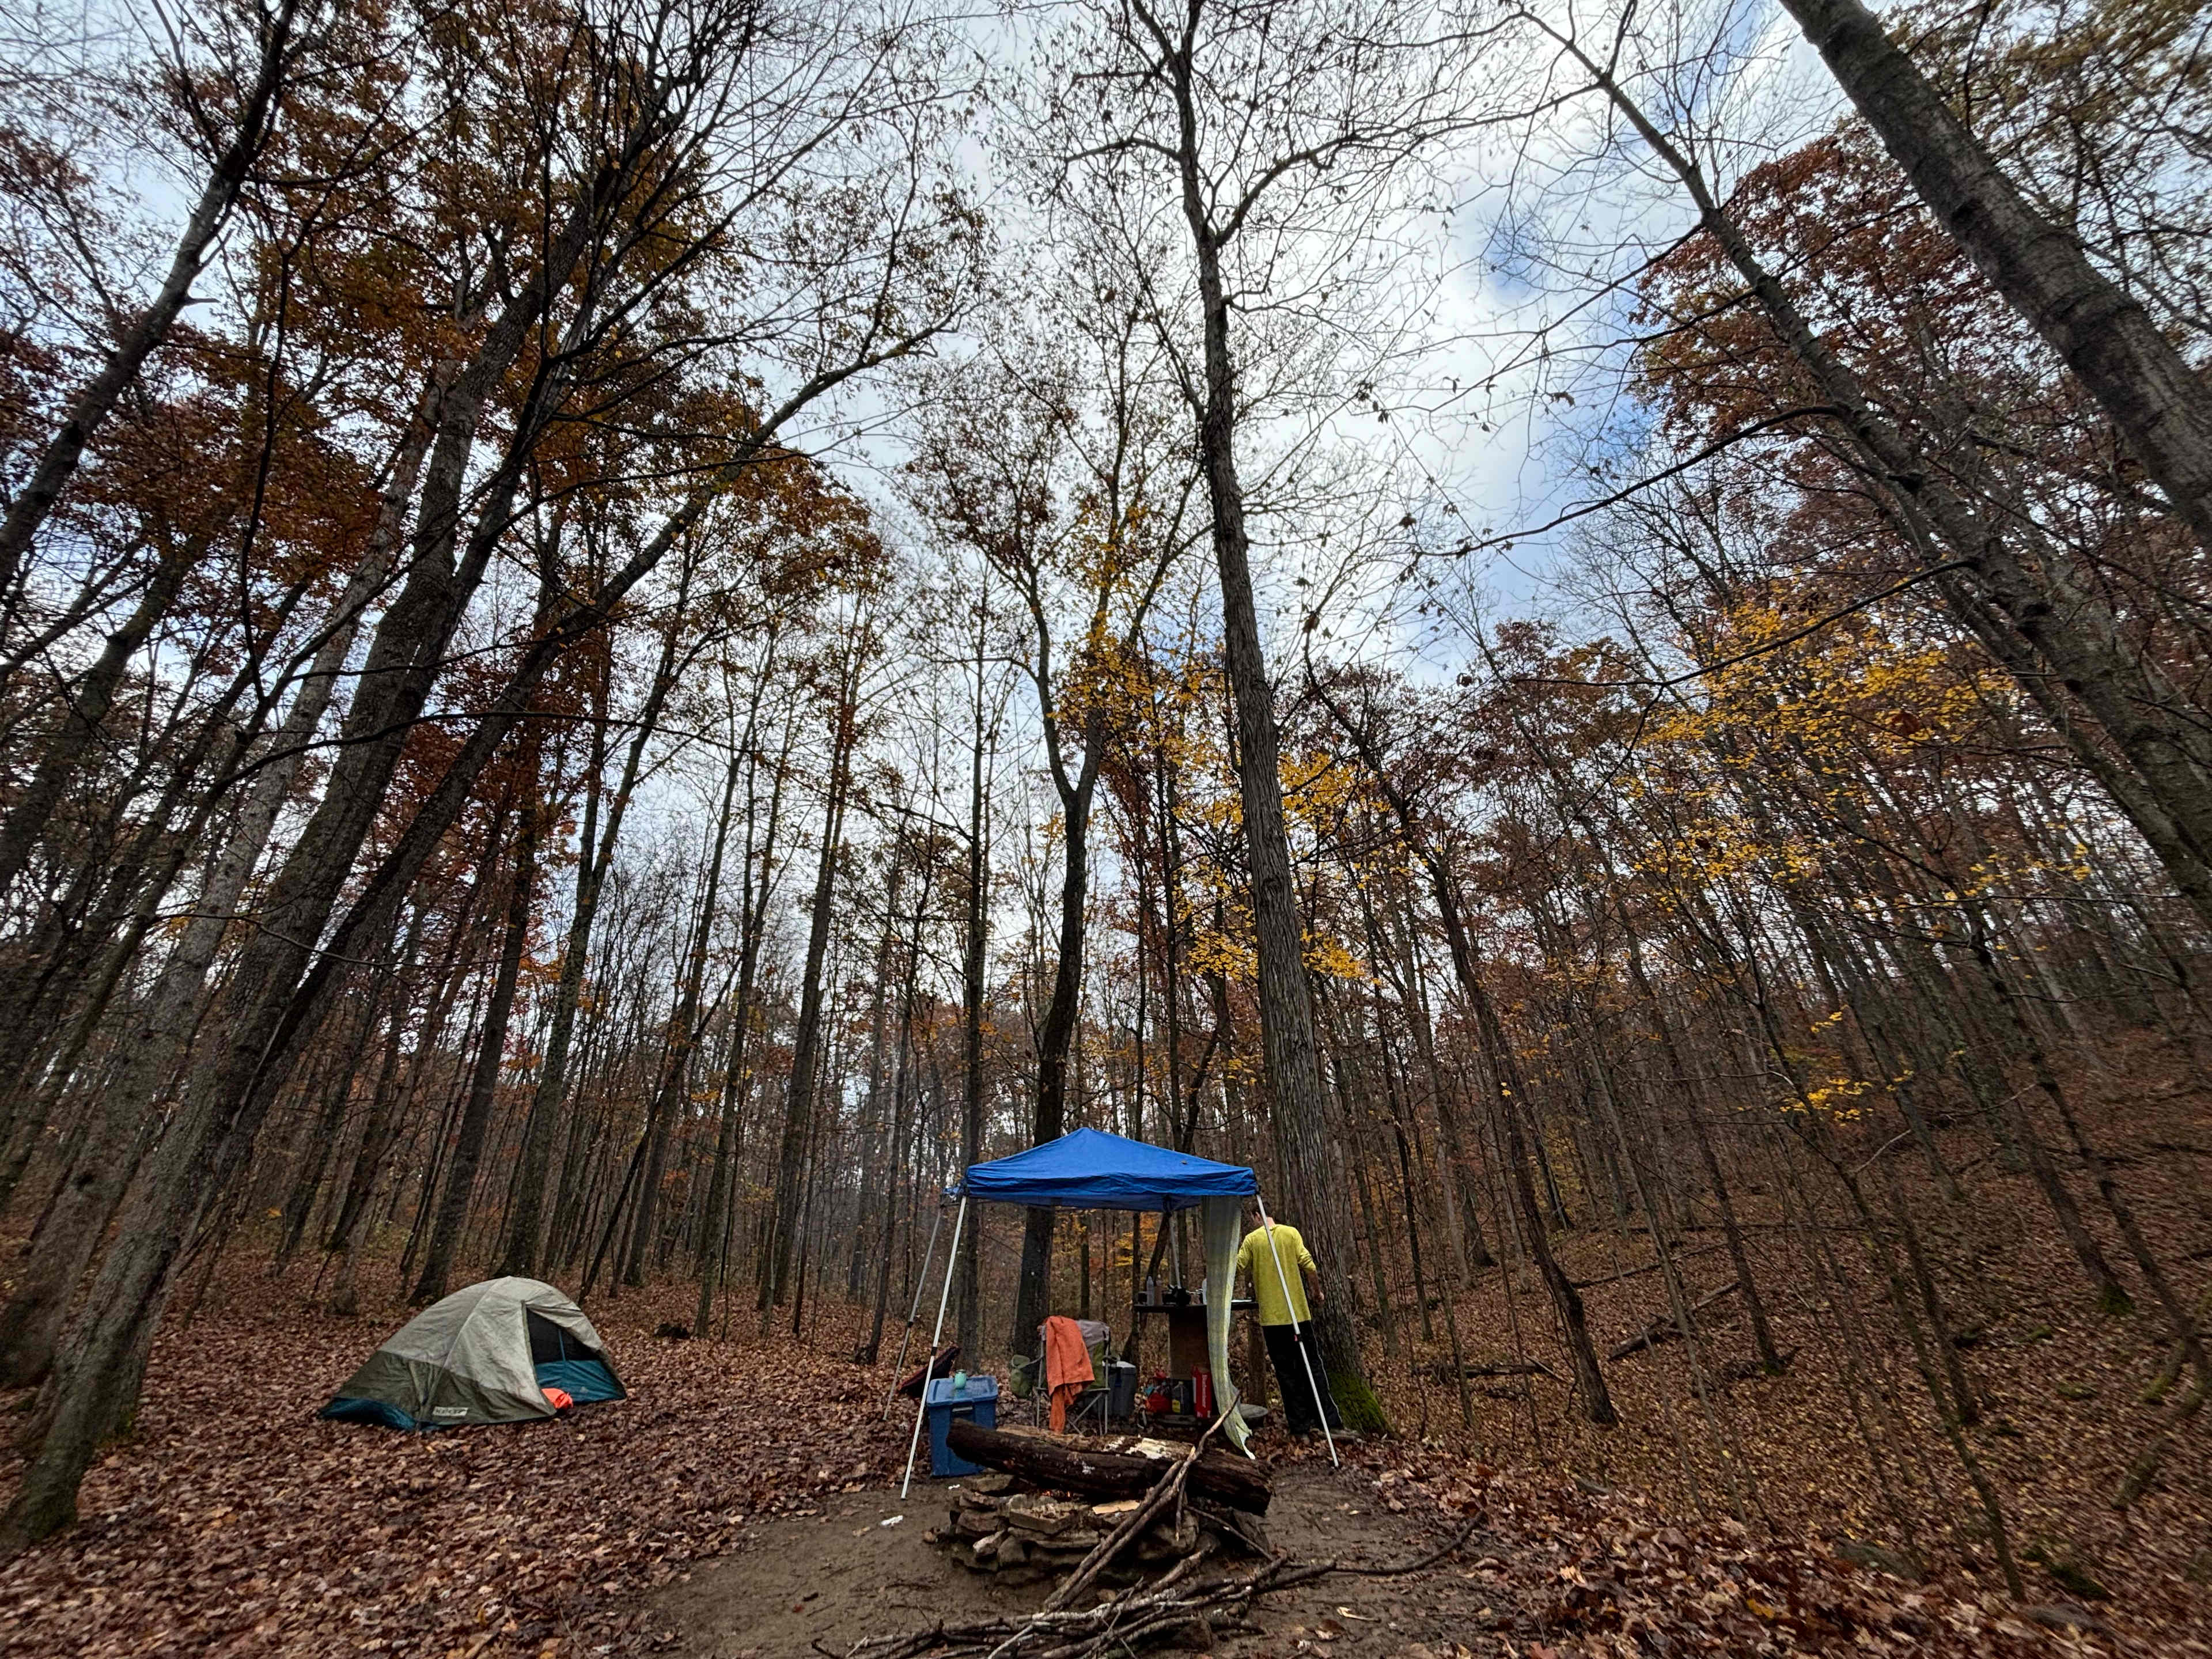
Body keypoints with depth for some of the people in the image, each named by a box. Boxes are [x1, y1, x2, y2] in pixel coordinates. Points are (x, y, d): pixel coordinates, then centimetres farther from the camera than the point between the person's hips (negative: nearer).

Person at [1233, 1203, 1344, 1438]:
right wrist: (1318, 1292, 9)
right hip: (1299, 1313, 1)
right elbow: (1309, 1267, -6)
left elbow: (1237, 1270, -4)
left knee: (1285, 1371, 8)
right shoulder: (1291, 1233, -1)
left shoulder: (1251, 1240, -3)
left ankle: (1299, 1423, 10)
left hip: (1271, 1317, -1)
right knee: (1313, 1365, 13)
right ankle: (1330, 1418, 14)